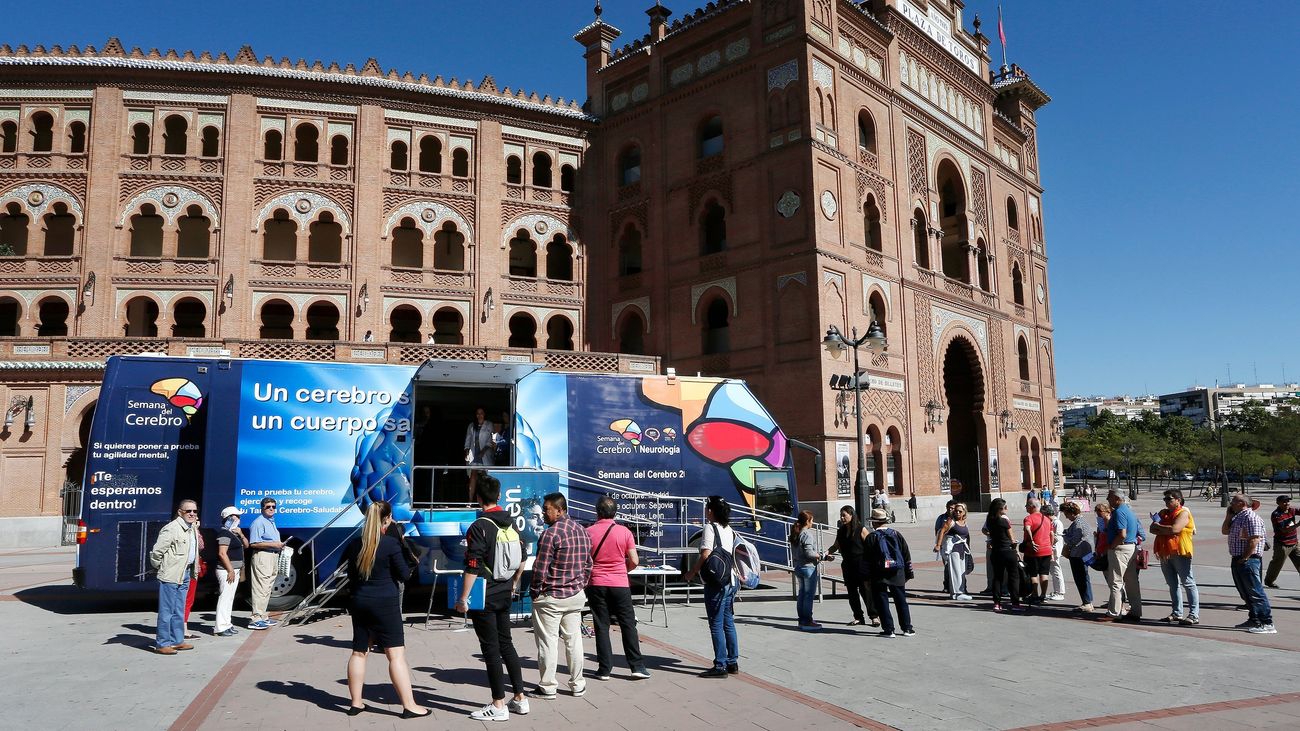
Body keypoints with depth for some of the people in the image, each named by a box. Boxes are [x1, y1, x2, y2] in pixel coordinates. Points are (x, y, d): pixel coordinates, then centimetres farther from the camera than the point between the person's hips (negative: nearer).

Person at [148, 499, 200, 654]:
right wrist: (159, 568, -5)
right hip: (170, 575, -9)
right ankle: (162, 644, 4)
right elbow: (157, 551, -17)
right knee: (166, 610, -2)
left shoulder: (193, 530, 11)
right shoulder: (171, 529, -16)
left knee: (179, 610, 15)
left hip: (185, 574, 9)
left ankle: (177, 641, 24)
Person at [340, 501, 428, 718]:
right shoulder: (391, 543, -14)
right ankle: (409, 706, -3)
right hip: (385, 603, -6)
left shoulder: (355, 543, 3)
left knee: (359, 652, 15)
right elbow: (404, 574, -8)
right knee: (396, 654, -4)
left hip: (359, 602, 6)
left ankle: (356, 703, 21)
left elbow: (342, 562, 18)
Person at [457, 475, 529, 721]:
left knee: (491, 649, 1)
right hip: (505, 594, 7)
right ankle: (520, 699, 20)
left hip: (484, 597, -7)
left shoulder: (479, 527, -17)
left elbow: (473, 567, -21)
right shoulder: (511, 523, 6)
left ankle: (498, 706, 7)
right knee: (506, 643, 16)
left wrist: (463, 598, -16)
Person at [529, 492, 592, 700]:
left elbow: (540, 568, -17)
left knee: (547, 642, 3)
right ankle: (577, 685, 20)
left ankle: (547, 688, 10)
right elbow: (588, 564, 12)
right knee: (573, 640, 13)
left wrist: (536, 592, -5)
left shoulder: (550, 533, -18)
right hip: (576, 595, 7)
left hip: (550, 597, -7)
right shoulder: (582, 531, 6)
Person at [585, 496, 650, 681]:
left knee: (601, 627, 7)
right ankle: (637, 667, 6)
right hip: (620, 585, 0)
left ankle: (605, 669, 8)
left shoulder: (588, 532, -4)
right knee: (628, 625, 7)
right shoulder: (624, 532, -4)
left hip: (596, 584, 0)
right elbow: (634, 561, -5)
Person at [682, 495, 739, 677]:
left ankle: (720, 666, 0)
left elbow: (705, 555, -19)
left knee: (716, 624, -2)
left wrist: (691, 573, -9)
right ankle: (732, 662, 21)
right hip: (731, 580, 8)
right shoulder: (729, 530, 12)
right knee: (728, 622, 15)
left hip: (716, 582, -8)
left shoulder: (710, 527, -11)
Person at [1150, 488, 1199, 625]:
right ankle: (1177, 613, 19)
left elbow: (1174, 529, -21)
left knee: (1188, 583, -5)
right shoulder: (1163, 513, 15)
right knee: (1173, 584, 12)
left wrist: (1159, 526, -6)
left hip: (1180, 553, -8)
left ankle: (1194, 615, -5)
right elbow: (1152, 529, 7)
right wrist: (1166, 531, -12)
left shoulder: (1184, 513, -7)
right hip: (1165, 553, 8)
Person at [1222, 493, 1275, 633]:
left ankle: (1267, 624, -7)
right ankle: (1254, 620, 23)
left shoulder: (1251, 517, -14)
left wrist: (1244, 558, -19)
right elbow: (1225, 531, 18)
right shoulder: (1237, 517, 17)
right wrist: (1228, 515, 10)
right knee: (1245, 593, 15)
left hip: (1248, 560, -10)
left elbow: (1254, 540, -20)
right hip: (1237, 560, 10)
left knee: (1256, 592, -9)